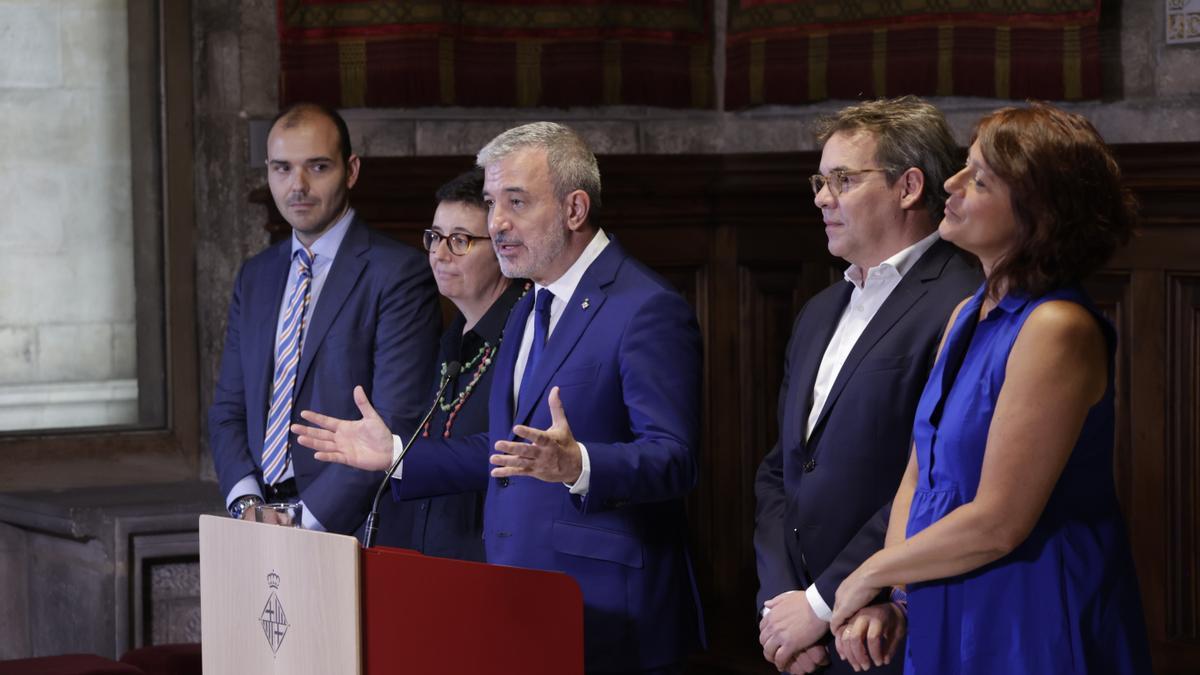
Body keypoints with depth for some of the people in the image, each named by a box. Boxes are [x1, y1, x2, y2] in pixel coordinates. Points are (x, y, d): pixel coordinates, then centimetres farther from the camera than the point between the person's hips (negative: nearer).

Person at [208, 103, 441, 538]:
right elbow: (228, 408, 16)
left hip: (351, 530, -5)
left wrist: (308, 518, -15)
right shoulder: (254, 277, 17)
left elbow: (395, 424, -11)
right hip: (259, 530, 5)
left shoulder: (399, 274, -5)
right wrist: (245, 502, -2)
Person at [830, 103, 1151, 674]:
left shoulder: (1058, 331, -20)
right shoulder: (967, 317, 7)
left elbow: (997, 523, -22)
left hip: (1034, 628, -8)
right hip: (946, 621, 8)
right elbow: (918, 477, 9)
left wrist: (871, 574, -9)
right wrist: (882, 598, -6)